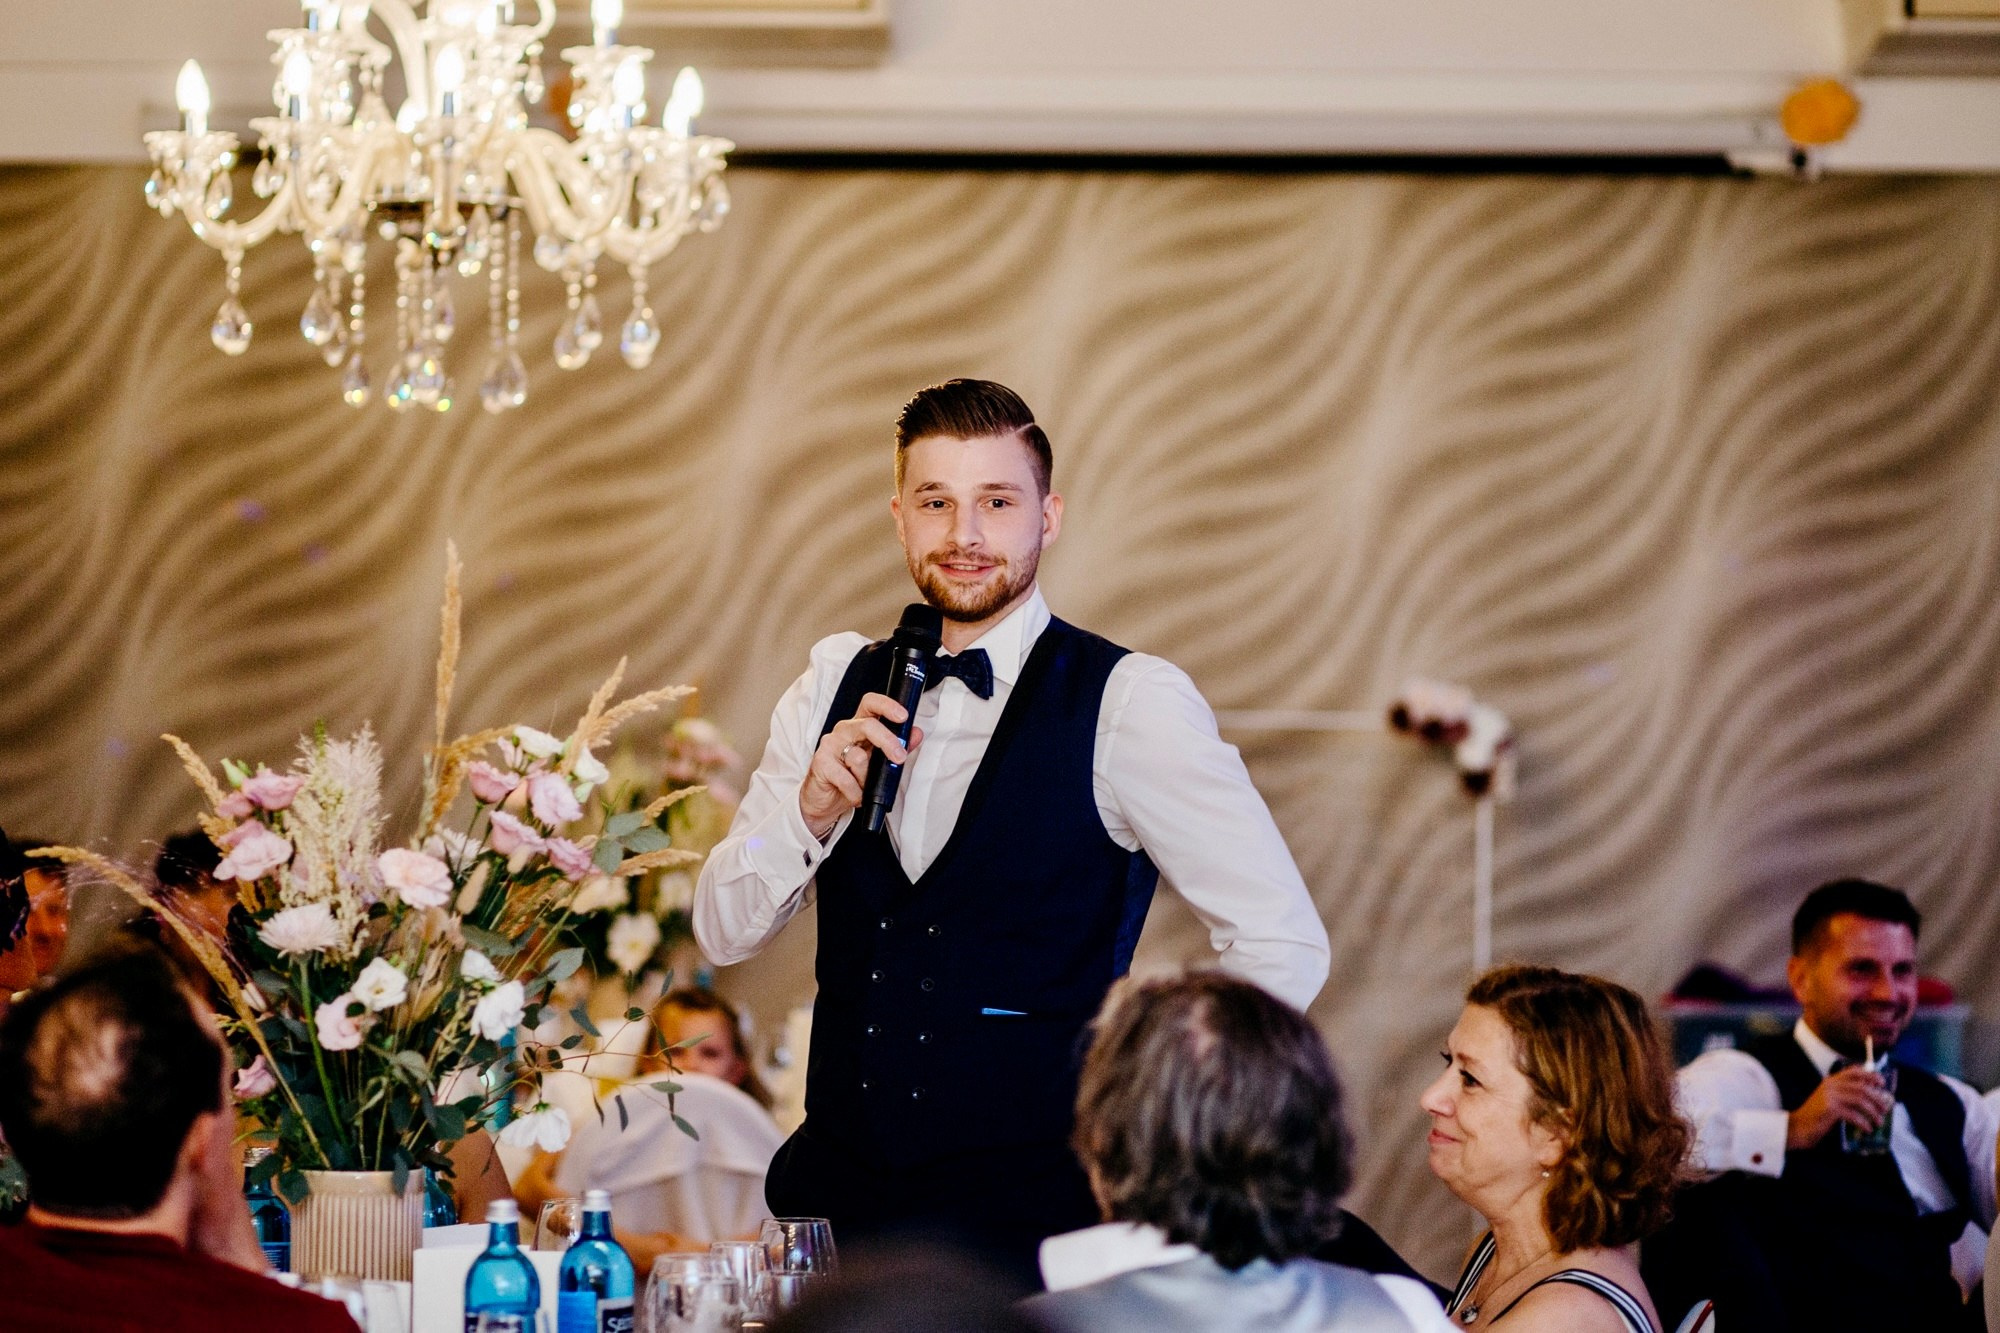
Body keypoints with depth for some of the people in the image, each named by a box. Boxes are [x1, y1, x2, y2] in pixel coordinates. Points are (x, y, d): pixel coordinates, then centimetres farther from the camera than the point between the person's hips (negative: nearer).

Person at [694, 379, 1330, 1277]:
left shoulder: (1131, 704, -7)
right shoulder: (837, 687, 8)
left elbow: (1283, 947, -8)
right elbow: (723, 932, 8)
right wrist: (813, 806, -10)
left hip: (1032, 1210, -4)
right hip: (839, 1195, 4)